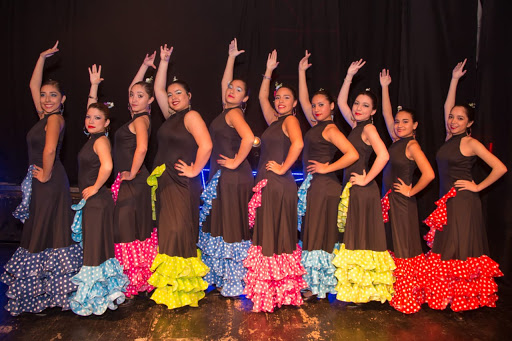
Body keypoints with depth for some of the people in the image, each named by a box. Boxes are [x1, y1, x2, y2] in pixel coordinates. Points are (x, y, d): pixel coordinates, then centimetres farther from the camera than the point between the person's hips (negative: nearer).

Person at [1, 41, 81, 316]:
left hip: (50, 183, -9)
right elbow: (33, 85, 18)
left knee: (47, 234, -1)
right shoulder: (45, 116, 11)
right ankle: (43, 288, 27)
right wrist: (42, 57, 17)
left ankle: (47, 293, 11)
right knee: (39, 232, 14)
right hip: (41, 183, 9)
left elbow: (49, 150, -28)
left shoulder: (55, 118, -13)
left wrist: (45, 175, -16)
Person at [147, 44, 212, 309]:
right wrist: (164, 61, 21)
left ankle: (182, 289, 3)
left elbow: (206, 145, -20)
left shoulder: (191, 116, -8)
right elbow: (158, 90, 21)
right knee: (167, 233, 11)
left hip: (183, 184, -9)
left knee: (179, 232, -7)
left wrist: (195, 170, -14)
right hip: (165, 183, 9)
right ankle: (168, 286, 21)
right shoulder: (170, 117, 16)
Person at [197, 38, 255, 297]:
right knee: (218, 227, 14)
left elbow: (248, 138, -29)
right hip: (221, 178, 9)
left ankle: (235, 284, 10)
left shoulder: (234, 113, -11)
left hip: (232, 177, -9)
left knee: (230, 228, -2)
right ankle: (223, 278, 26)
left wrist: (236, 161, -20)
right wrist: (231, 57, 30)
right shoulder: (227, 110, 14)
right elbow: (224, 82, 29)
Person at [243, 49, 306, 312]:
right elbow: (262, 97, 27)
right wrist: (269, 71, 24)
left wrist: (283, 168, -18)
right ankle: (269, 290, 24)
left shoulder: (291, 120, -6)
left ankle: (277, 292, 8)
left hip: (279, 185, -9)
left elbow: (298, 144, -25)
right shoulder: (274, 121, 17)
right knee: (265, 235, 12)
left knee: (276, 236, -3)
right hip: (266, 183, 9)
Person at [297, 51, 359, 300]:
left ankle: (317, 288, 9)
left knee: (319, 235, -2)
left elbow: (352, 154, -22)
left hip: (324, 186, -9)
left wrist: (326, 168, -15)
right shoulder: (316, 125, 13)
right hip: (313, 186, 9)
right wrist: (301, 72, 22)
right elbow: (303, 100, 22)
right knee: (312, 234, 12)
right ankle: (315, 284, 22)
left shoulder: (330, 129, -10)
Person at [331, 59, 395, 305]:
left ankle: (364, 292, 7)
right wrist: (349, 76, 15)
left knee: (361, 239, -3)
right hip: (351, 188, 8)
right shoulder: (356, 126, 13)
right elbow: (341, 102, 20)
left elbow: (383, 156, -24)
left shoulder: (369, 128, -9)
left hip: (362, 190, -8)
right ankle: (354, 289, 22)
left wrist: (366, 179, -17)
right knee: (351, 238, 12)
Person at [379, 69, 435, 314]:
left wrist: (411, 191, -14)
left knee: (404, 248, 1)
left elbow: (429, 174, -24)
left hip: (402, 202, -8)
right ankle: (396, 293, 27)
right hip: (389, 200, 8)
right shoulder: (396, 140, 8)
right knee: (391, 246, 14)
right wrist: (384, 87, 11)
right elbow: (386, 114, 13)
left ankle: (409, 298, 13)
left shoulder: (412, 145, -13)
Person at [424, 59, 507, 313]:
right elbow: (447, 107, 15)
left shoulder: (471, 143, -8)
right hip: (446, 201, 7)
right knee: (444, 249, 10)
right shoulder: (450, 138, 10)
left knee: (460, 250, -1)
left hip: (462, 203, -7)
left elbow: (500, 168, -12)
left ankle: (464, 299, 12)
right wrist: (454, 79, 13)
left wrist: (477, 187, -9)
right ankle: (446, 296, 21)